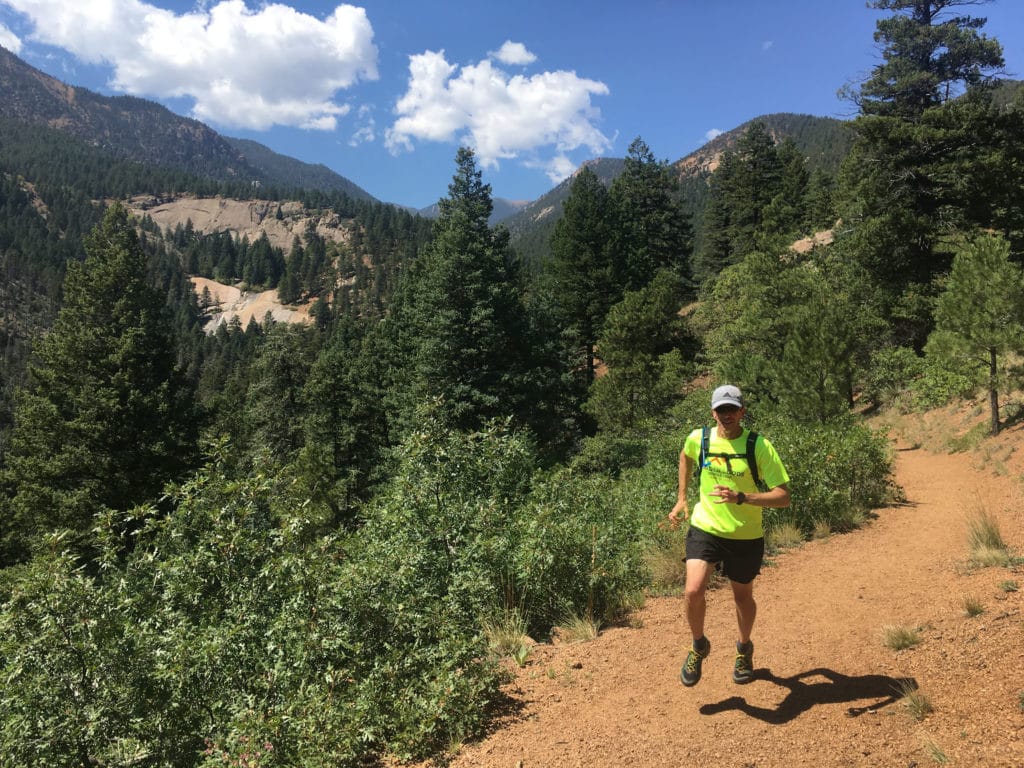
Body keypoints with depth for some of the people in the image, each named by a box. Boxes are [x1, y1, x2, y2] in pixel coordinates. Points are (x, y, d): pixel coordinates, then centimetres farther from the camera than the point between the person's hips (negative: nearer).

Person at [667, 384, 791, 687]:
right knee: (693, 591, -17)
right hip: (705, 528, 1)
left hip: (746, 537, -1)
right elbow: (686, 457, 19)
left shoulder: (759, 446, -15)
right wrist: (681, 499, 15)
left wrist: (741, 498, -31)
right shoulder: (699, 438, -7)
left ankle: (744, 648, 47)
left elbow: (783, 496, -17)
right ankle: (699, 645, 14)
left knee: (742, 596, 17)